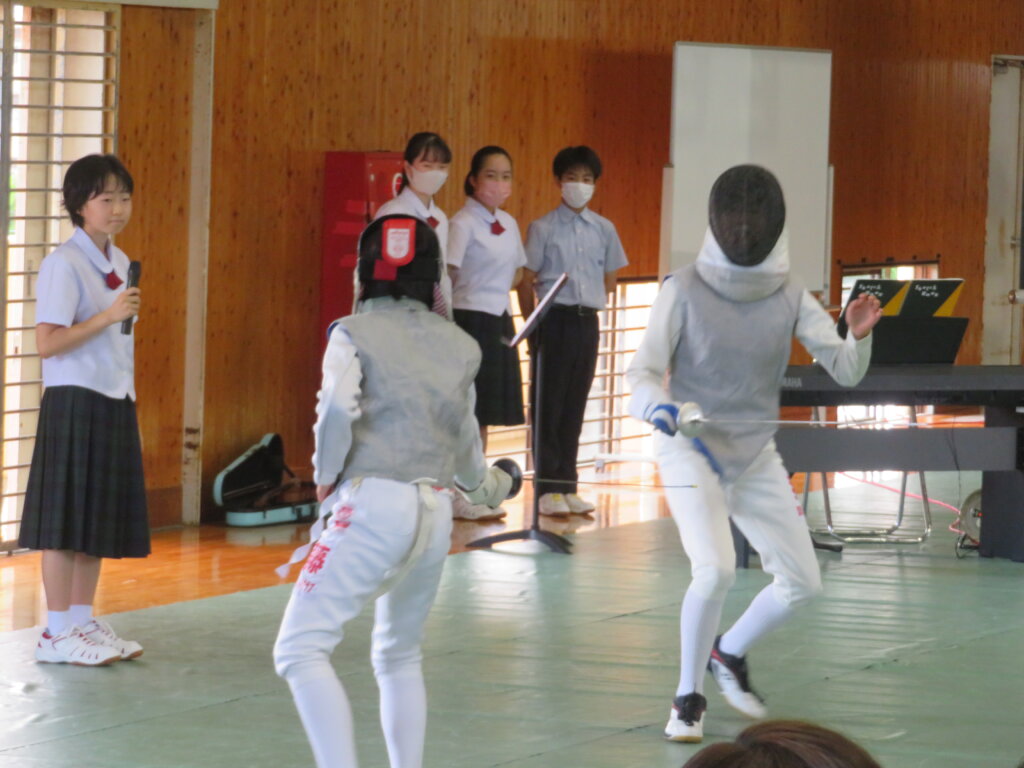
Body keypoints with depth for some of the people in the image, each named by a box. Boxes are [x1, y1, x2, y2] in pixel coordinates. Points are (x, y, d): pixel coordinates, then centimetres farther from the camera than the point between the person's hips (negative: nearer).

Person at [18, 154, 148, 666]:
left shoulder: (118, 263, 13)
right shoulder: (65, 264, -12)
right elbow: (47, 342, -18)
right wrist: (108, 317, -23)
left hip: (114, 407, 8)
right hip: (75, 404, -8)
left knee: (99, 522, 11)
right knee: (66, 524, -4)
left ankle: (83, 622, 18)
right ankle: (57, 633, 0)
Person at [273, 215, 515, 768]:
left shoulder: (354, 334, -1)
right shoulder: (458, 345, 13)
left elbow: (338, 411, -18)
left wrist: (326, 476, -1)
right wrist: (489, 486, 45)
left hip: (372, 506, -6)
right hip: (434, 515, 6)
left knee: (299, 652, -8)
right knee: (400, 658, 24)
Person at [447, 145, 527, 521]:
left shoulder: (507, 224, 12)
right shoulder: (463, 223, -12)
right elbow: (447, 272, -20)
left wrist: (493, 293, 11)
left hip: (499, 318, 8)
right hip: (471, 319, -8)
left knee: (487, 410, 10)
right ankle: (457, 493, -1)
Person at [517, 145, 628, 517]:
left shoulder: (604, 229, 7)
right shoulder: (543, 229, -3)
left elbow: (609, 280, 17)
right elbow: (526, 282, -1)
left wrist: (589, 306, 9)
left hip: (587, 322, 4)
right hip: (554, 320, -3)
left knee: (575, 405, 7)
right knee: (549, 404, -2)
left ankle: (567, 486, 13)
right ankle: (548, 489, 2)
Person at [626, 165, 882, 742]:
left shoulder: (791, 296, -3)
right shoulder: (685, 291, -14)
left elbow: (846, 372, -7)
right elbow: (642, 374, -17)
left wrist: (860, 335, -29)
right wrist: (655, 405, -40)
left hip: (756, 457, 5)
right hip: (691, 451, -5)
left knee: (802, 583, 6)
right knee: (716, 572, -26)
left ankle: (729, 653, 33)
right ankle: (690, 697, -6)